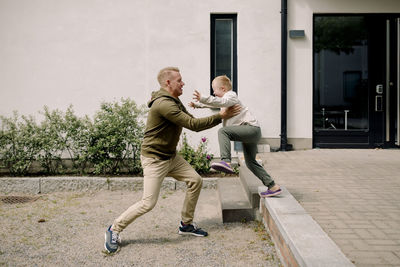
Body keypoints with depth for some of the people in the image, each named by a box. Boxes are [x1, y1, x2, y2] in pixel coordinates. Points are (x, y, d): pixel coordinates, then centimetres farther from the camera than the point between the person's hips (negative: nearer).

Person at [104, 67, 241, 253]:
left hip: (171, 156, 10)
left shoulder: (175, 102, 10)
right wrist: (220, 117, -19)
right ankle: (114, 229, 10)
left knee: (195, 180, 6)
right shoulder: (164, 104, -24)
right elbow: (192, 124, -25)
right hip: (154, 159, -10)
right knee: (148, 203, -9)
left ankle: (186, 224, 20)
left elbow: (193, 122, 10)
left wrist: (219, 117, -1)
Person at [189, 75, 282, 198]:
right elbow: (212, 103, 36)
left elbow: (223, 102, -29)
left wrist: (203, 98, -36)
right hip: (250, 132, 11)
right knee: (250, 162, 16)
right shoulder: (225, 97, 24)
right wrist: (196, 104, 27)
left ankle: (226, 162, -43)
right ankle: (273, 186, 21)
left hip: (251, 128, -11)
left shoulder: (231, 95, -6)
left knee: (223, 131, -28)